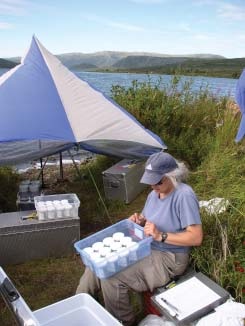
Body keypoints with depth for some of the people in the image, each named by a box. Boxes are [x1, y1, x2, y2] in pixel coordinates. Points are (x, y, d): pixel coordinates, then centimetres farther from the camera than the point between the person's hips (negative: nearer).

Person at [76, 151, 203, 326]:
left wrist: (161, 236, -29)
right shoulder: (154, 194, 3)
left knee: (112, 278, -20)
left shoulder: (184, 195, -22)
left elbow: (196, 237, -24)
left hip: (168, 258, -9)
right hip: (145, 248, 9)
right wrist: (140, 221, -8)